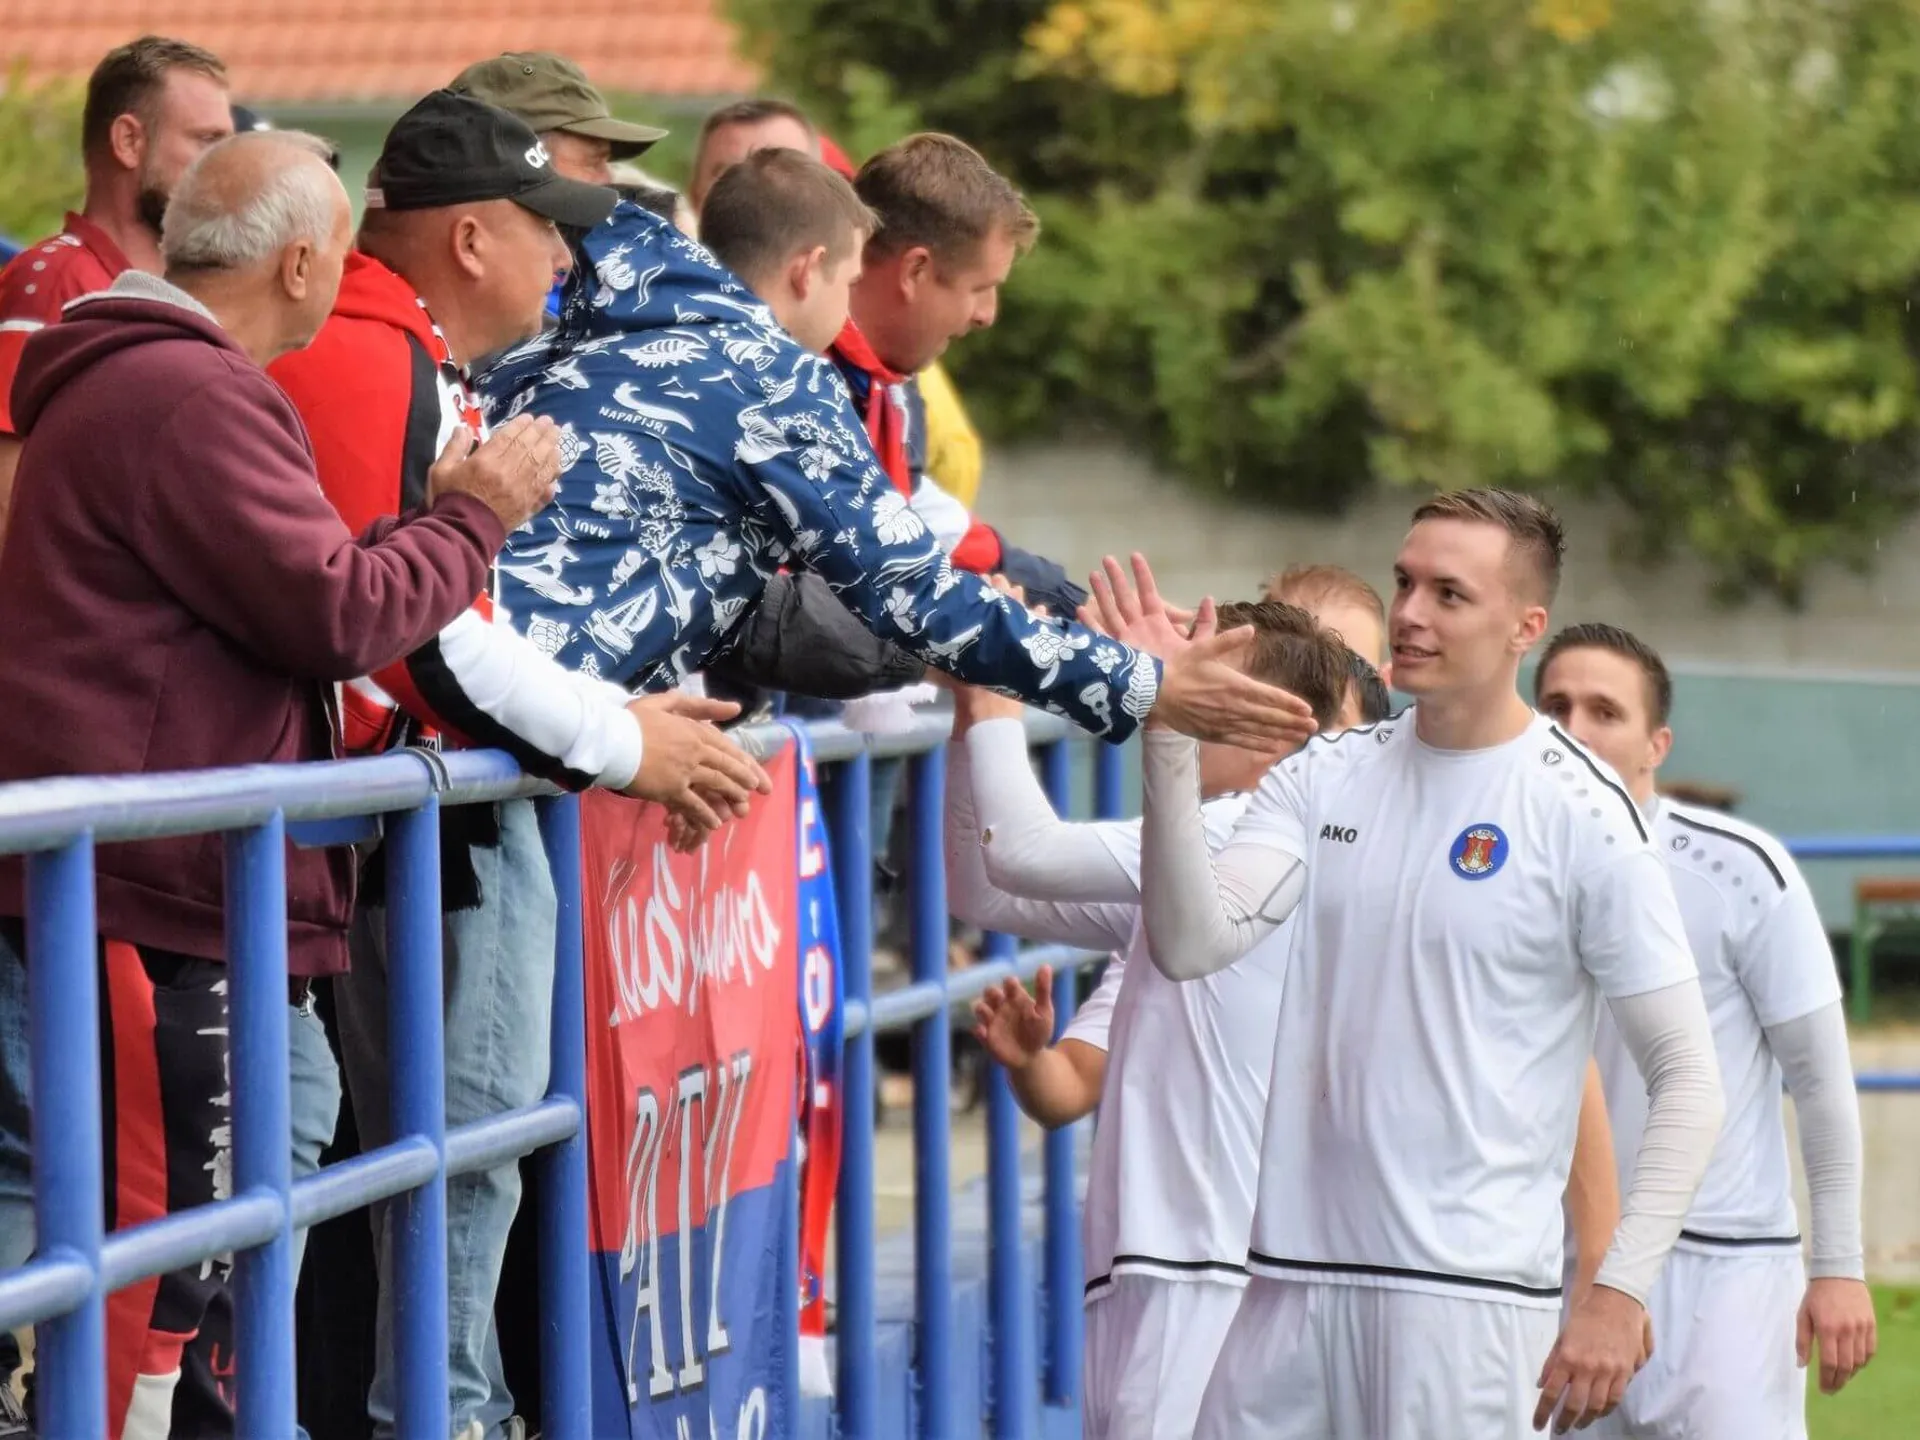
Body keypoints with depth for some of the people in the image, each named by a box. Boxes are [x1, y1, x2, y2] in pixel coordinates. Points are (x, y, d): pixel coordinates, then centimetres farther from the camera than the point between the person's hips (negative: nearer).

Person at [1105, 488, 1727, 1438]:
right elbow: (1190, 944, -5)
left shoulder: (1581, 815, -6)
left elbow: (1687, 1078, -5)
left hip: (1472, 1295, -5)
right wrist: (1168, 732, -13)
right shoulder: (1324, 779, 8)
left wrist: (1622, 1291, -13)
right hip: (1296, 1277, 5)